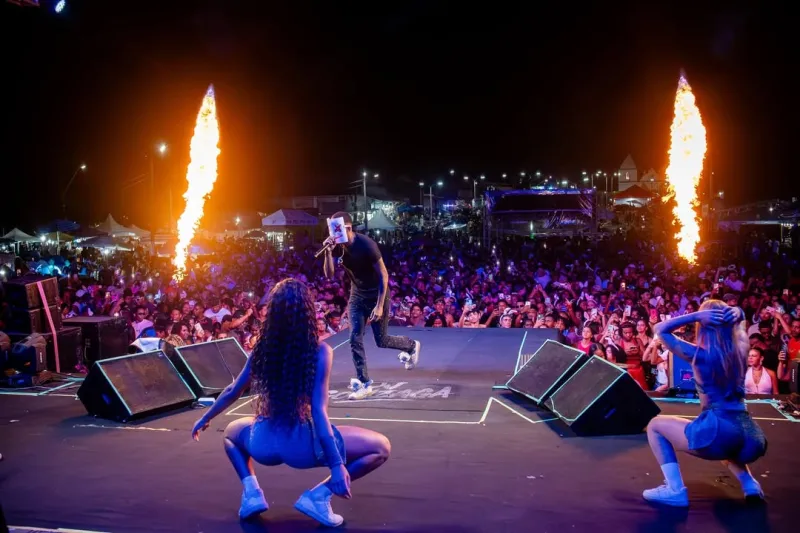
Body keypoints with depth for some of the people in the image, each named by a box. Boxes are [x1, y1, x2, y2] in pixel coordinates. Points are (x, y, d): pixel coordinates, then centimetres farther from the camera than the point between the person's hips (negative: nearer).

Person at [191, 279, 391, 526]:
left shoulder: (262, 348, 1)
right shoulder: (320, 352, -11)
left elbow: (232, 392, 13)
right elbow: (318, 410, -18)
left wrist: (204, 419, 31)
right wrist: (337, 464, -17)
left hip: (264, 445, 4)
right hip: (303, 446, -4)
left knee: (232, 431, 38)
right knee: (381, 447, 9)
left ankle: (252, 492, 13)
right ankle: (318, 495, -3)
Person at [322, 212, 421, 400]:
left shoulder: (366, 245, -26)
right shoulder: (337, 247, -9)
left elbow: (383, 275, -21)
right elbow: (329, 274, -13)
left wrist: (380, 305, -24)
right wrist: (328, 252, -30)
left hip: (377, 295, -5)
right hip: (357, 295, 5)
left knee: (381, 341, 4)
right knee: (355, 339, -5)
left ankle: (412, 346, 35)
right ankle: (364, 384, 2)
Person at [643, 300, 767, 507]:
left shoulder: (700, 355, -5)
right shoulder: (741, 350, 8)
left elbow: (660, 329, 4)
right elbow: (739, 321, 29)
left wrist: (696, 315, -5)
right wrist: (736, 313, 5)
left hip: (720, 434, -6)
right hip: (752, 438, 7)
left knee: (655, 425, 13)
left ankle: (675, 490, 2)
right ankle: (749, 483, 17)